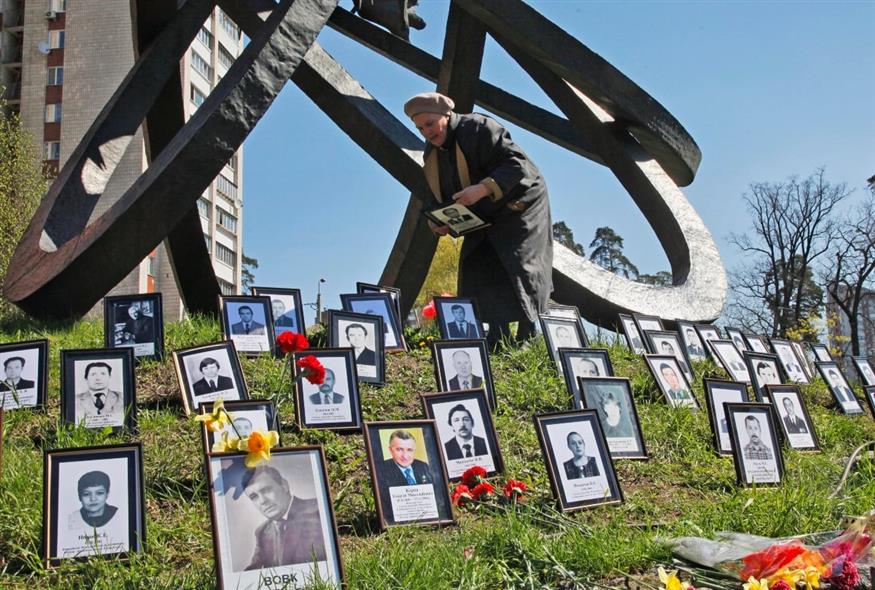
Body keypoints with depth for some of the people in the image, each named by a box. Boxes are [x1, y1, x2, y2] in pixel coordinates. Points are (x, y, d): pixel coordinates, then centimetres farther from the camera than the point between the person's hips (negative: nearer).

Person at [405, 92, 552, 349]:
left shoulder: (480, 129, -19)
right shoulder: (432, 154, 6)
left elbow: (518, 164, -26)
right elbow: (444, 197, 13)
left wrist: (482, 189, -38)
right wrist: (438, 221, -9)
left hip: (518, 210, -7)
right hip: (484, 222, 7)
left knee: (520, 273, -13)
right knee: (476, 275, -4)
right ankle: (495, 345, -1)